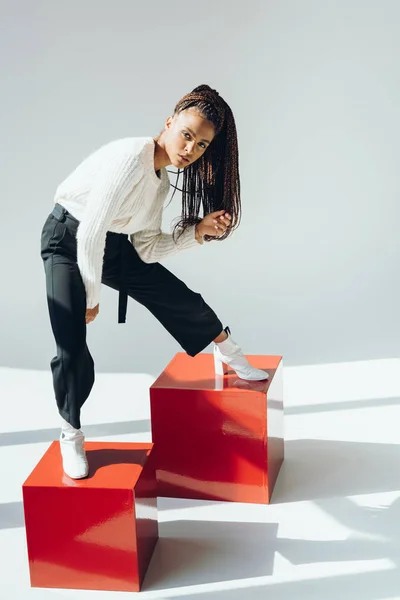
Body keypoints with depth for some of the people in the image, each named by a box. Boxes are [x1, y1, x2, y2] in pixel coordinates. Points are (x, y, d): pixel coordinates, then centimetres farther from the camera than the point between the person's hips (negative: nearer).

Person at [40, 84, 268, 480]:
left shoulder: (162, 179, -1)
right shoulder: (131, 158, -28)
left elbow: (147, 248, -5)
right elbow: (90, 234, -27)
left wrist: (198, 230, -16)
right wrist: (91, 296, -16)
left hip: (113, 245, 7)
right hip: (68, 241, -7)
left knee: (182, 301, 5)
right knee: (72, 349, -17)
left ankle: (231, 359, 33)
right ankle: (71, 435, 8)